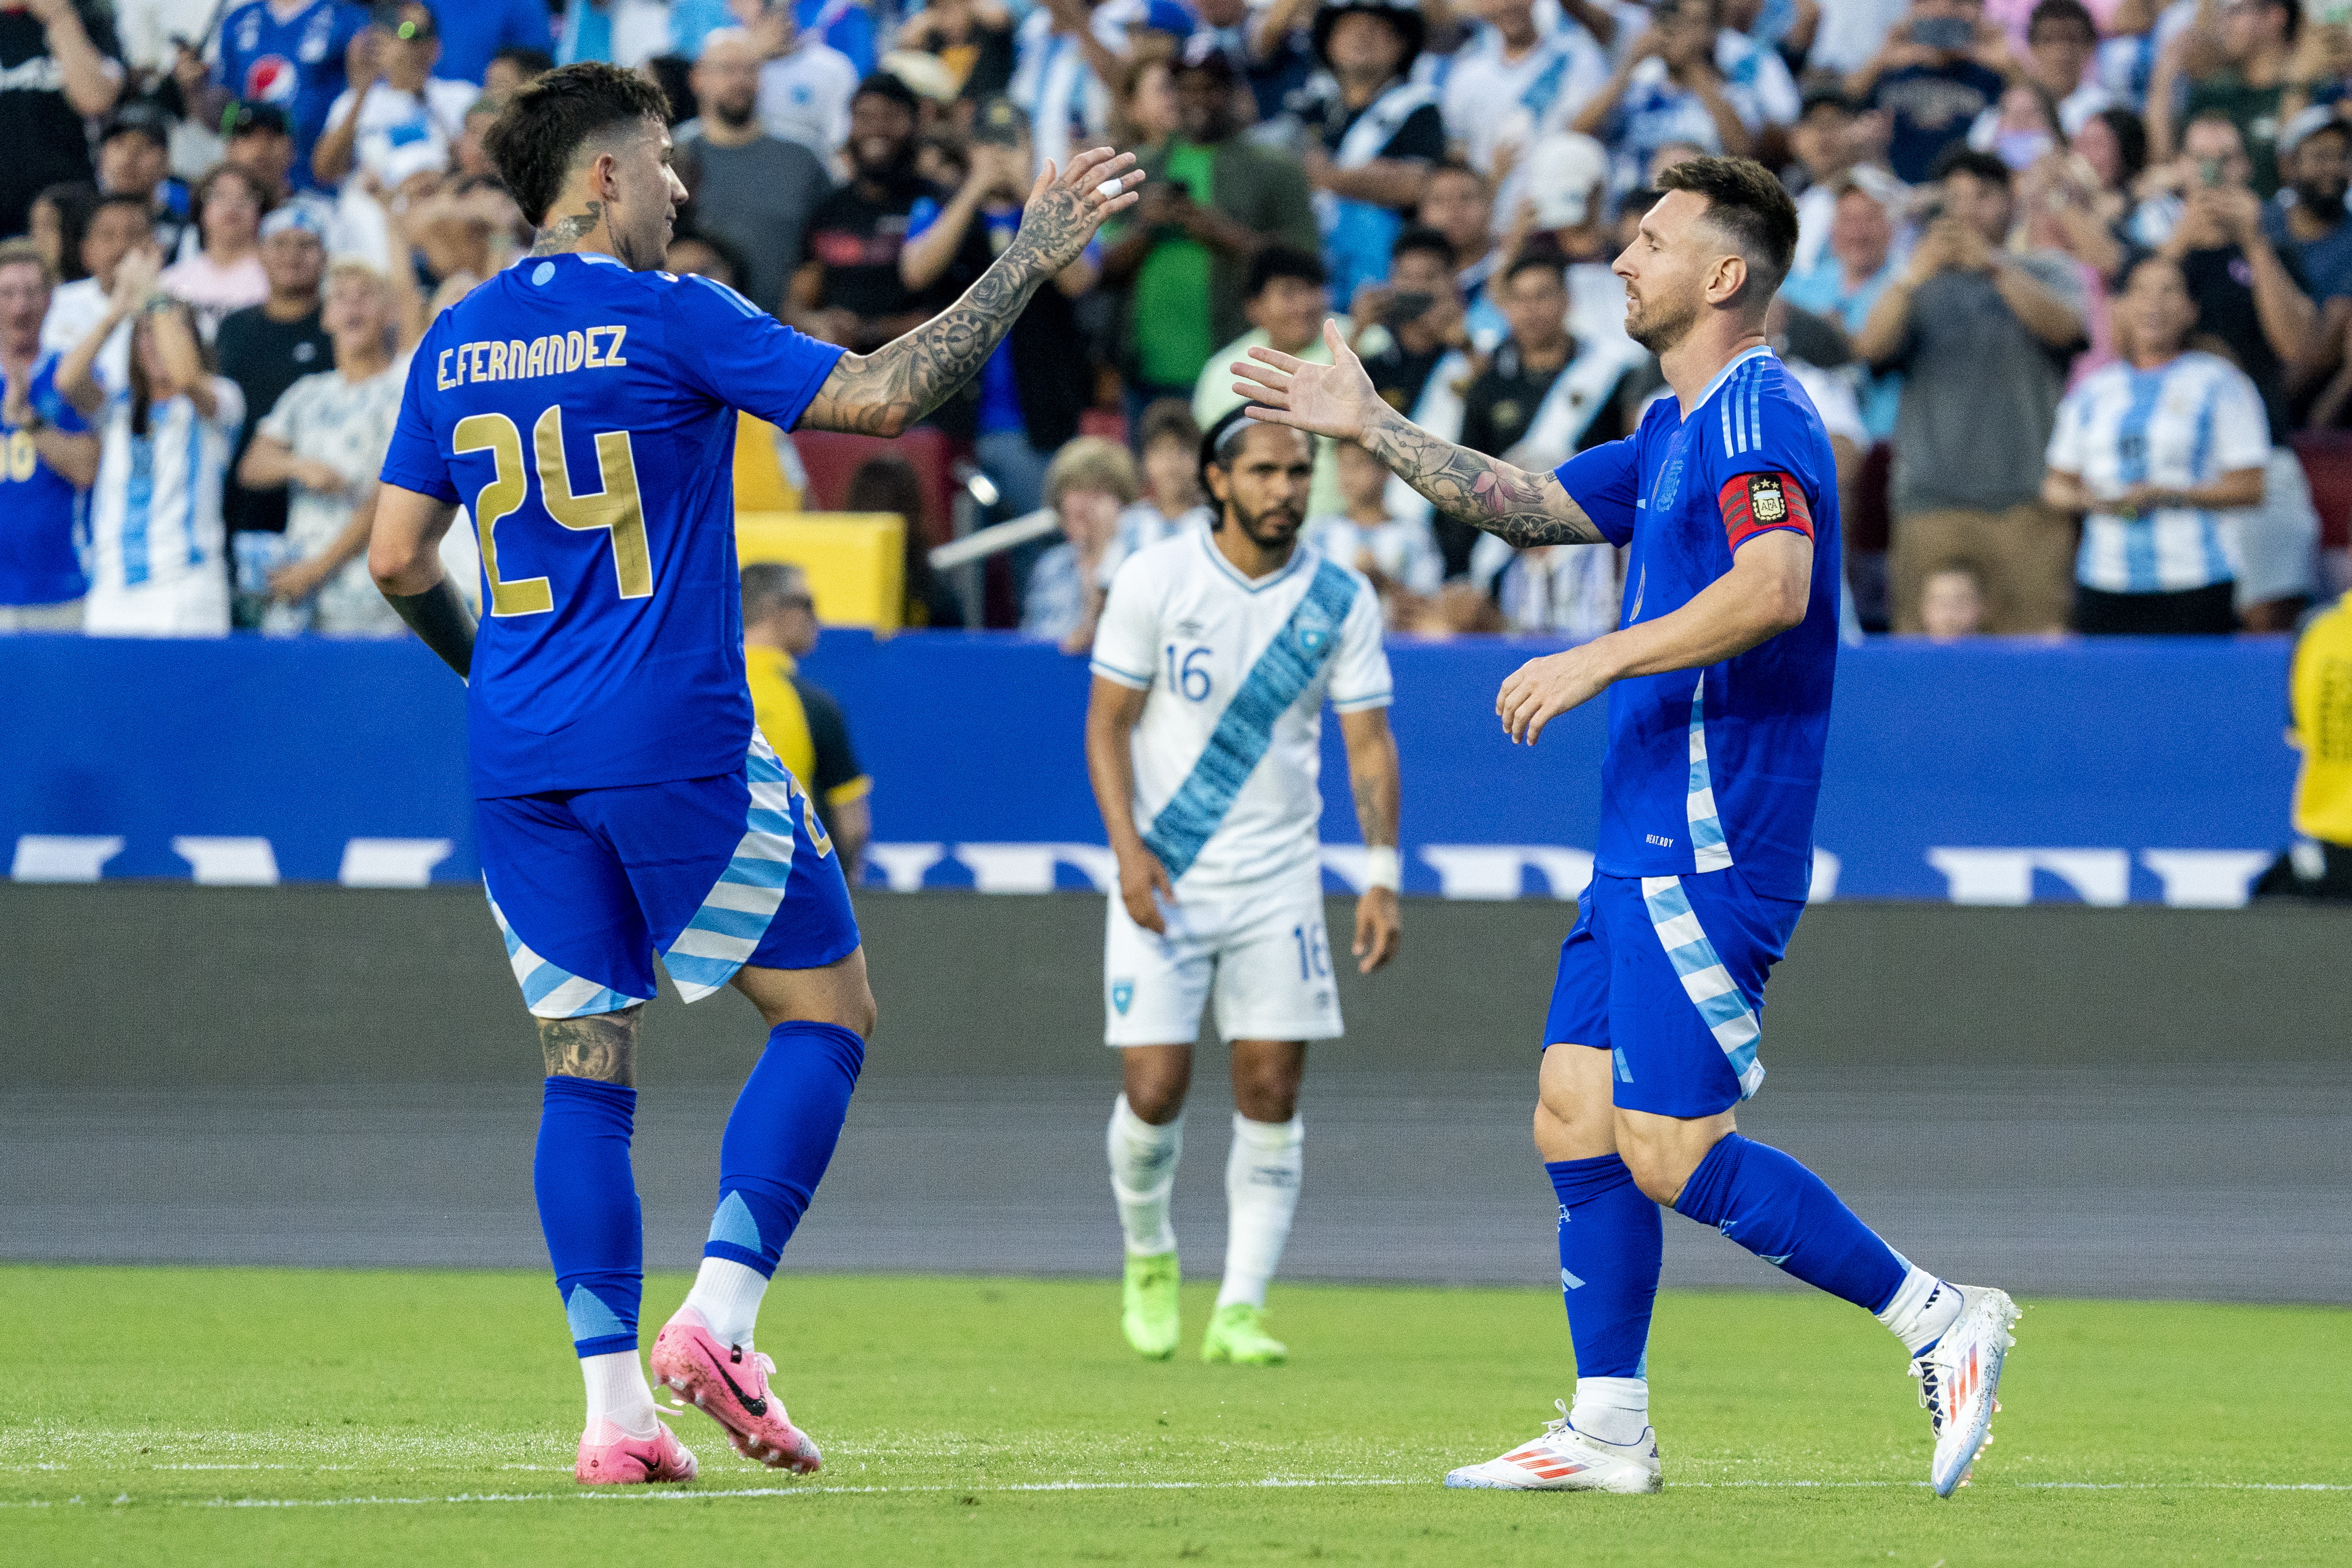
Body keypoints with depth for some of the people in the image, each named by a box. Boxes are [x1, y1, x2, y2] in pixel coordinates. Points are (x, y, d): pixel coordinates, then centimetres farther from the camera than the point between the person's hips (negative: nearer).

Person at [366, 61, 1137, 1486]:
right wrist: (1030, 261, -6)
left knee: (587, 1066, 8)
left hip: (520, 762, 6)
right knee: (826, 1011, 7)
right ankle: (718, 1318, -7)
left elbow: (397, 559, 12)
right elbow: (880, 398, -13)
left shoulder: (454, 344, 9)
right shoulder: (667, 318, -8)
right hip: (676, 746, -5)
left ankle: (614, 1406, 0)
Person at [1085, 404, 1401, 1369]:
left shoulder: (1341, 600, -1)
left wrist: (1381, 876, -9)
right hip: (1163, 880, -2)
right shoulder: (1155, 580, -6)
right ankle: (1149, 1259, 22)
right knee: (1155, 1091, -6)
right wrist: (1128, 848, -14)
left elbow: (1368, 743, 1)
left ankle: (1240, 1310, 0)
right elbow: (1108, 721, -2)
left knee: (1272, 1095, -5)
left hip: (1279, 881, 2)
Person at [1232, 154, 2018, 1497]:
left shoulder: (1756, 418, -13)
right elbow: (1530, 507, 30)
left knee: (1671, 1155, -12)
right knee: (1577, 1116, 8)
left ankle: (1941, 1321, -6)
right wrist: (1372, 427, 28)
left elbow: (1777, 586, -29)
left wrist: (1599, 663, -27)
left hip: (1708, 849, -10)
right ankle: (1609, 1432, 11)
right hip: (1648, 839, 10)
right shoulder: (1677, 429, 18)